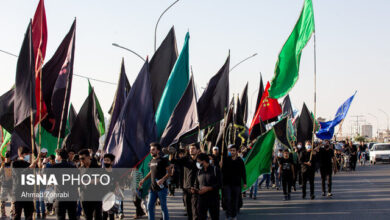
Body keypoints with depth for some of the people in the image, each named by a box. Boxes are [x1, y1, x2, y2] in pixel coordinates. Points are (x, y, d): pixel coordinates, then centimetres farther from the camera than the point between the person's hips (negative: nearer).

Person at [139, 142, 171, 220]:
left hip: (161, 188, -7)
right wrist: (144, 179, 18)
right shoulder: (152, 161, 14)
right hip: (153, 188, 7)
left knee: (163, 207, 1)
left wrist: (162, 179, -25)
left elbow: (169, 172, -11)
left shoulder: (163, 160, -7)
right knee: (150, 206, 4)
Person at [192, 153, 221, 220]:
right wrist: (194, 190, -7)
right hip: (202, 199, 4)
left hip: (213, 199, -4)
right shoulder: (199, 172, 12)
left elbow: (219, 184, -10)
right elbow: (196, 185, 16)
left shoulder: (215, 169, -3)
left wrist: (208, 188, -20)